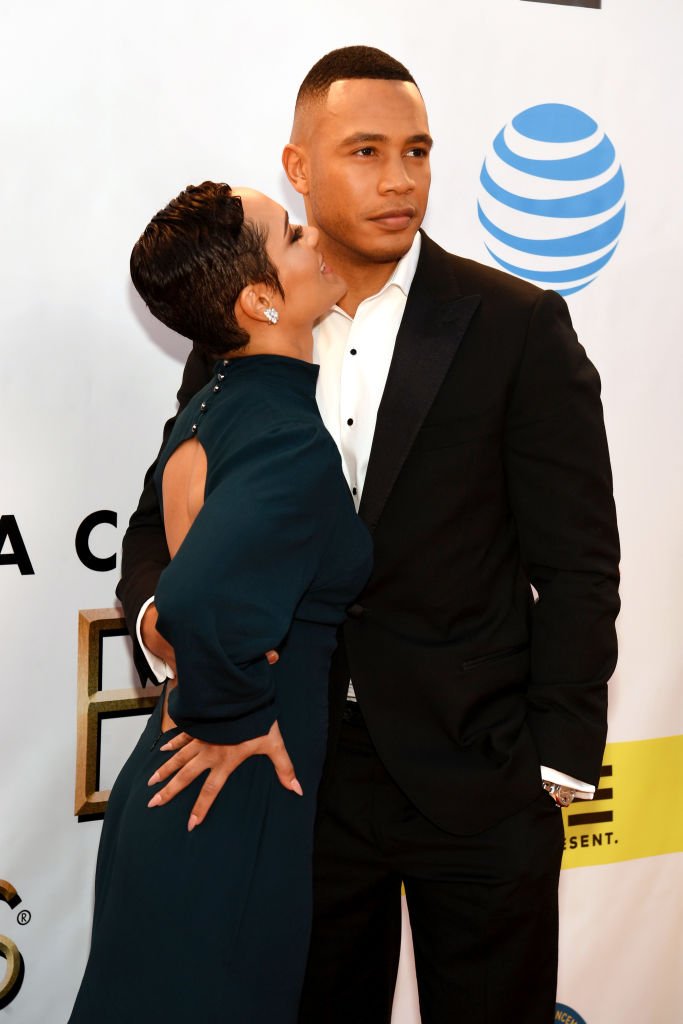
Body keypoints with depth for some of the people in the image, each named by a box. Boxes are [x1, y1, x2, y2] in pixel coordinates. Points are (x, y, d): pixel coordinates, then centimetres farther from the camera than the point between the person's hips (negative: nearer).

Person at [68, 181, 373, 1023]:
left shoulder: (212, 409, 6)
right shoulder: (288, 440, -23)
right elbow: (199, 602, -40)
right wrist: (238, 718, -23)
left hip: (169, 795, 9)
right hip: (232, 806, -9)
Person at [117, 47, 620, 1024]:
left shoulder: (520, 327, -5)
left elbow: (577, 564, -6)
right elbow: (169, 512, 10)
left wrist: (556, 767, -9)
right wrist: (159, 614, -12)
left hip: (480, 782, -2)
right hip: (300, 773, 3)